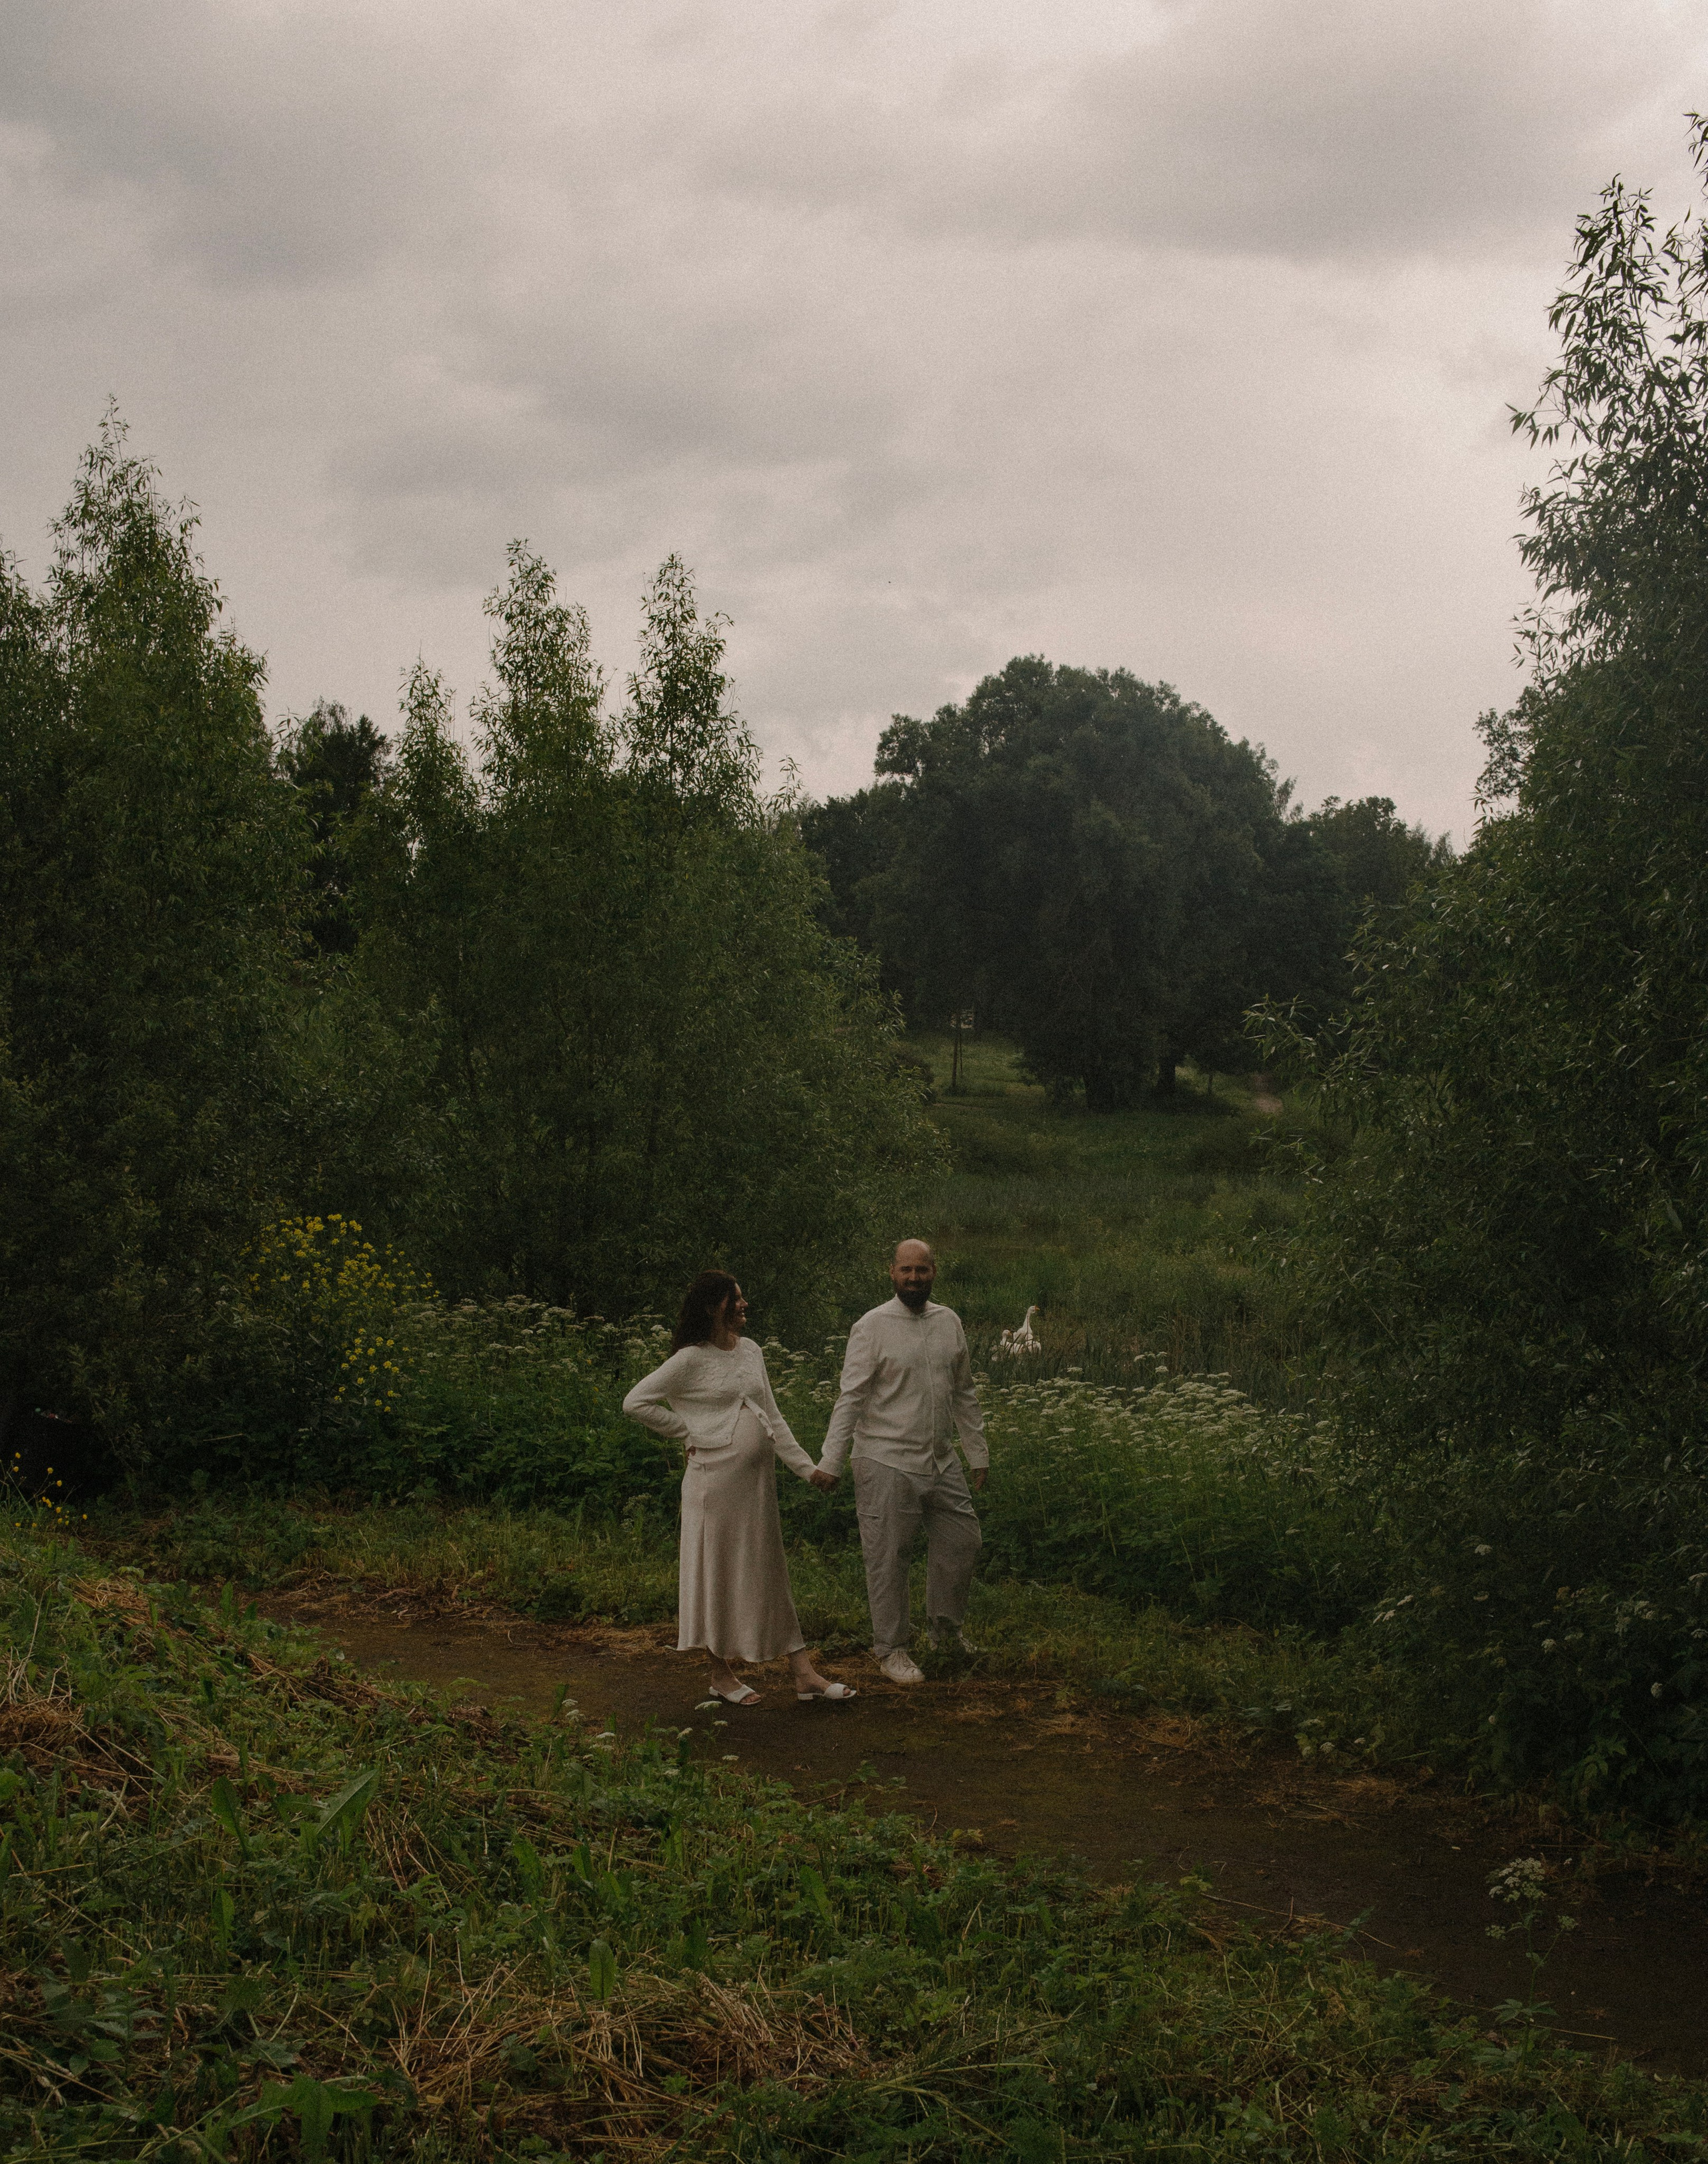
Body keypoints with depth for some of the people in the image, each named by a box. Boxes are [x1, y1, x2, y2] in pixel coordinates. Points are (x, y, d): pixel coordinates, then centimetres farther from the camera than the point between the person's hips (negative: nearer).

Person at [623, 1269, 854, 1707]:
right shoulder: (691, 1360, -9)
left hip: (757, 1478, 6)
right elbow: (635, 1402, -9)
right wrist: (688, 1432, -8)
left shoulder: (751, 1351, 11)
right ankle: (721, 1675, 17)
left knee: (770, 1573, 9)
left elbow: (772, 1417, 13)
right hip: (715, 1478, -6)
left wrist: (806, 1467, 6)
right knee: (718, 1572, 4)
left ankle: (805, 1674, 10)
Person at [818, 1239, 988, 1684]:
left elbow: (964, 1393, 15)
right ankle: (890, 1648, 17)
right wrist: (830, 1462, -14)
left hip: (941, 1460, 6)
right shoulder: (872, 1327, -10)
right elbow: (851, 1397, -11)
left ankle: (944, 1629, 34)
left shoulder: (950, 1323, 7)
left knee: (962, 1540, 13)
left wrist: (977, 1450, 15)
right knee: (888, 1559, 1)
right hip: (887, 1465, -6)